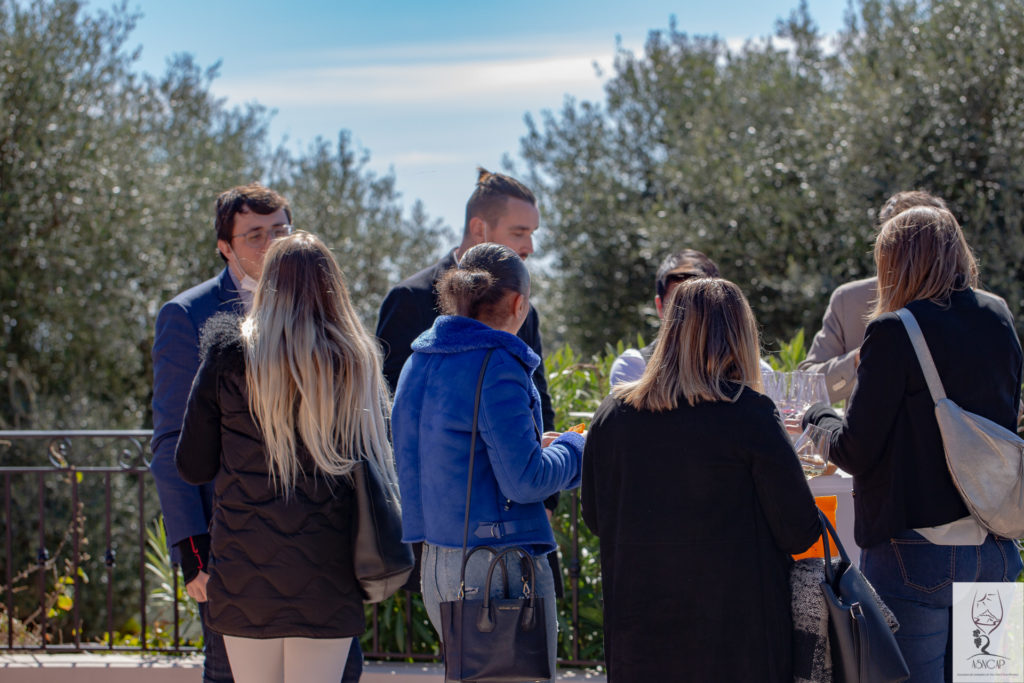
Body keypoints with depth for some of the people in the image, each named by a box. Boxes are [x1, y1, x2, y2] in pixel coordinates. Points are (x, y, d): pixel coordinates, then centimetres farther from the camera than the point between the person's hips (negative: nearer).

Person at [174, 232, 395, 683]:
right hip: (328, 574, 0)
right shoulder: (356, 361, -1)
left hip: (245, 573, 0)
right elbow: (378, 463, 1)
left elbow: (192, 467, 3)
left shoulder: (229, 356, -3)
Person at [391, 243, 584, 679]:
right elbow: (524, 480, -18)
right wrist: (573, 447, 1)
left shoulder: (419, 363, 10)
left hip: (434, 561, 8)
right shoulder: (497, 366, -15)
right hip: (500, 569, -8)